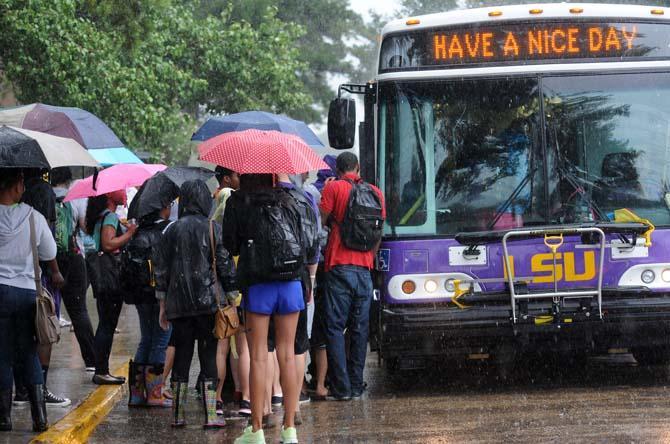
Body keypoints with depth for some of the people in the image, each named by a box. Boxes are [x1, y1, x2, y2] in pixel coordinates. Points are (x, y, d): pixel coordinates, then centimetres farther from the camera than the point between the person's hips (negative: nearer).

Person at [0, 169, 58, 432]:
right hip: (28, 290, 2)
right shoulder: (34, 218, -1)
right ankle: (39, 415, 3)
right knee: (29, 354, 10)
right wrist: (55, 275, 29)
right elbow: (50, 254, 12)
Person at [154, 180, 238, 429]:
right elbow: (226, 266, -3)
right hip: (208, 303, -2)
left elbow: (161, 268, 8)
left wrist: (162, 305, 15)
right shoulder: (214, 229, -2)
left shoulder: (172, 230, 5)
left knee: (181, 355, 8)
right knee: (209, 356, 0)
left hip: (179, 304, 2)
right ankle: (211, 415, -4)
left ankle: (178, 415, 10)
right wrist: (232, 299, 3)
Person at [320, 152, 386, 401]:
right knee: (359, 329, 10)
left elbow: (322, 221, -4)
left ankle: (341, 387, -6)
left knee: (335, 328, -1)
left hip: (339, 266, -4)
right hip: (364, 268, 4)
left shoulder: (333, 188, -3)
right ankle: (356, 386, 11)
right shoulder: (375, 192, 11)